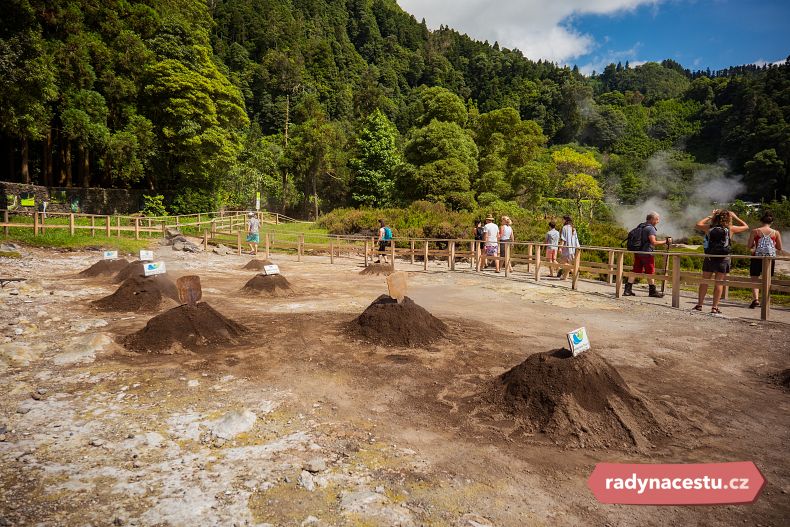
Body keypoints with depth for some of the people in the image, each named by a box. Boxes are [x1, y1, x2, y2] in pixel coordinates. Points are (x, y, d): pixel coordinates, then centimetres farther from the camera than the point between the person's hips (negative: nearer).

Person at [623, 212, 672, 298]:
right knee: (650, 272, 3)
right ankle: (653, 291, 10)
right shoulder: (650, 228, -13)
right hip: (647, 253, -8)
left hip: (637, 252, 8)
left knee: (635, 271, 8)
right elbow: (653, 242, -21)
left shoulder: (640, 226, 12)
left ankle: (627, 290, 4)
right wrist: (665, 242, -15)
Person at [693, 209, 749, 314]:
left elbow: (698, 224, 20)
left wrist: (709, 216, 22)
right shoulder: (730, 229, -3)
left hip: (709, 258, 2)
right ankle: (714, 307, 1)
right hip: (723, 259, -2)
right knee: (719, 283, 2)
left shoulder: (709, 228, 0)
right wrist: (735, 217, 18)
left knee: (704, 281, 9)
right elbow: (746, 227, 13)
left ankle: (699, 305, 13)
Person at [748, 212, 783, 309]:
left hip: (757, 257, -2)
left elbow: (750, 246, -4)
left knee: (755, 279, 3)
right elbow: (779, 248, 7)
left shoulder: (755, 231, -4)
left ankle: (756, 299, -15)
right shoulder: (776, 233, 1)